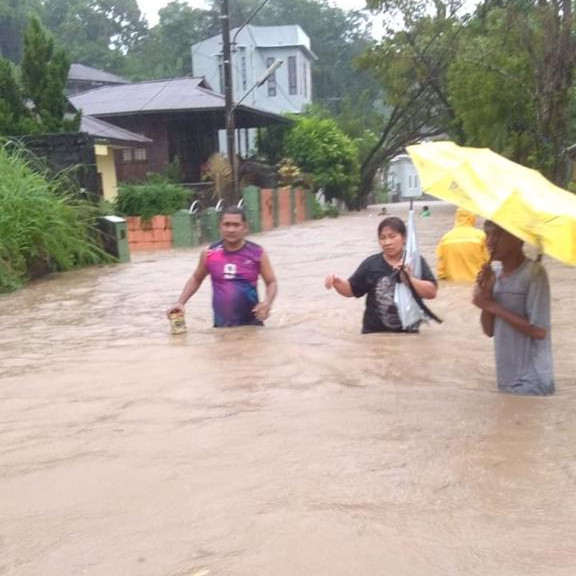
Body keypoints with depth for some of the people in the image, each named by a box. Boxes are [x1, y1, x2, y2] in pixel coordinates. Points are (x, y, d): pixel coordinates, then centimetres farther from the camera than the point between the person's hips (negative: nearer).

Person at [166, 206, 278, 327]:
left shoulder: (257, 253, -5)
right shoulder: (209, 253, 0)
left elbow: (272, 282, 3)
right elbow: (196, 279, 15)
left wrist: (267, 302, -17)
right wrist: (180, 303, 4)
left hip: (251, 325, -1)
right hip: (221, 326, 1)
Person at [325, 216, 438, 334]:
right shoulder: (371, 264, -2)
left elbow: (432, 292, -11)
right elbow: (351, 290, 3)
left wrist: (410, 279, -25)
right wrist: (337, 282, -17)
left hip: (407, 333, 0)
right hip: (375, 333, 0)